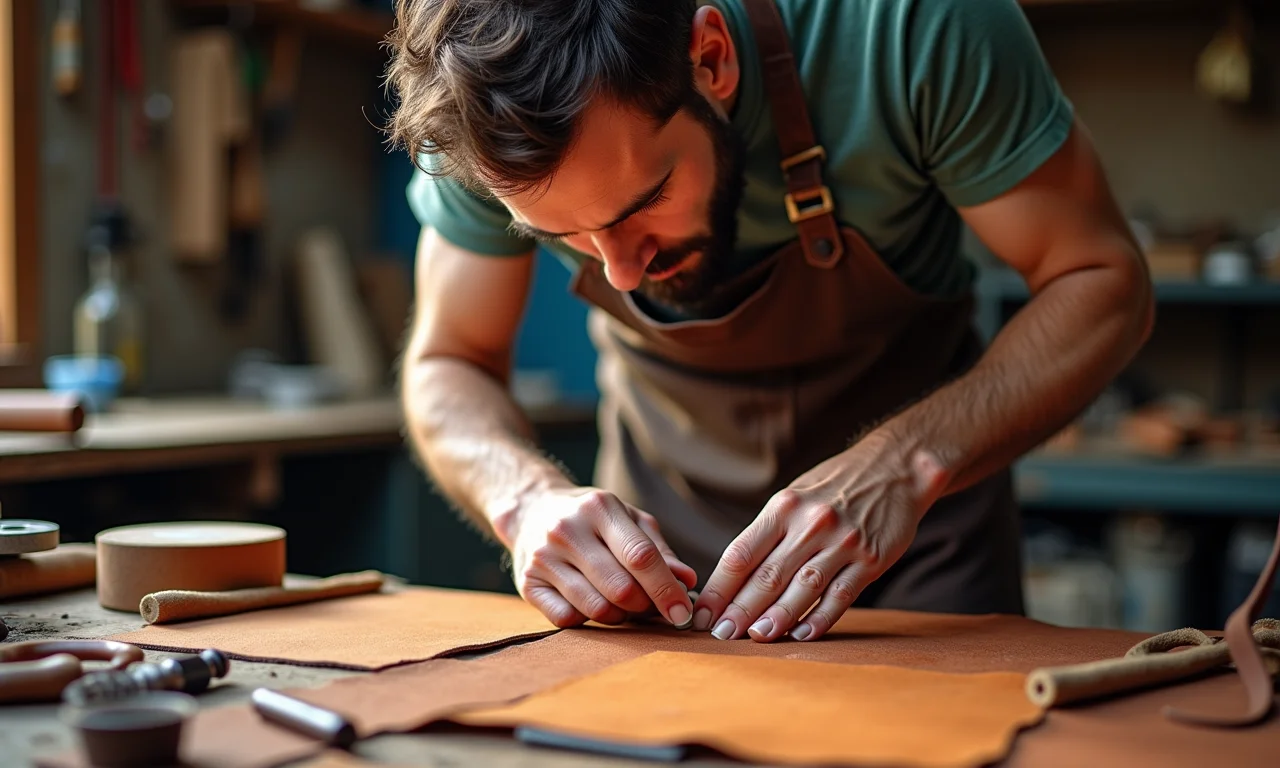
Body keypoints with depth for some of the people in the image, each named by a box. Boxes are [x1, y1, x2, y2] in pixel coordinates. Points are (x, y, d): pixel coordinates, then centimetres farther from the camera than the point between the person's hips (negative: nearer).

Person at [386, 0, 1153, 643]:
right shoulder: (490, 112, -26)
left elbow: (1102, 282, -24)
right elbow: (450, 367, -13)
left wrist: (903, 464, -38)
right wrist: (529, 496, -34)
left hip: (921, 435, -1)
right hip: (671, 481, 2)